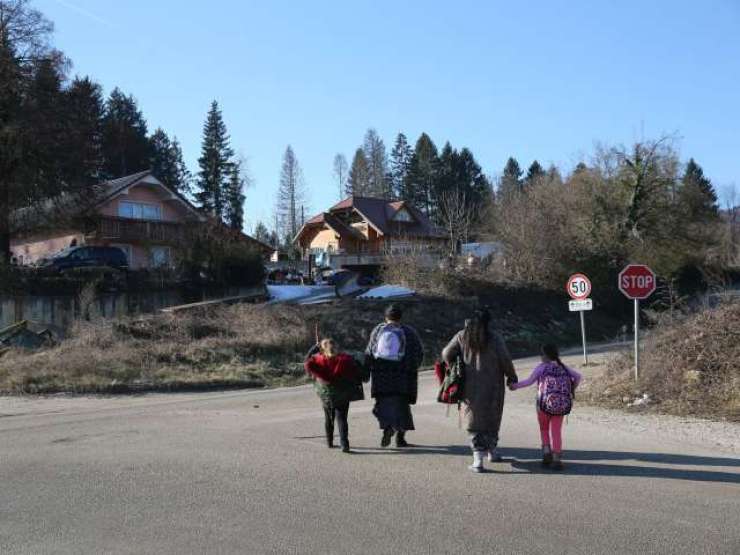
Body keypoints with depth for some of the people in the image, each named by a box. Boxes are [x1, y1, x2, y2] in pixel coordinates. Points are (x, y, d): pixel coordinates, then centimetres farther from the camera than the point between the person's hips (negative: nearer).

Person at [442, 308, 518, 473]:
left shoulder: (462, 336, 0)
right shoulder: (495, 338, -7)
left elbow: (446, 354, -2)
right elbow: (505, 360, -10)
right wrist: (511, 377, 7)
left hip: (470, 388, 1)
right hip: (492, 387, -1)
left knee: (475, 422, 5)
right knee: (492, 418, 19)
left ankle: (478, 459, -5)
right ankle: (492, 451, 33)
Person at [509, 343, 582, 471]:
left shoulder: (542, 367, -3)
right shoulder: (563, 367, 10)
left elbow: (529, 381, -12)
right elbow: (578, 376, 3)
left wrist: (515, 386, -2)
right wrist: (572, 390, 18)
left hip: (544, 405, -3)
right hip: (561, 406, 3)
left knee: (544, 429, 20)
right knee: (556, 432, 9)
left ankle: (547, 453, 6)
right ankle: (557, 459, 2)